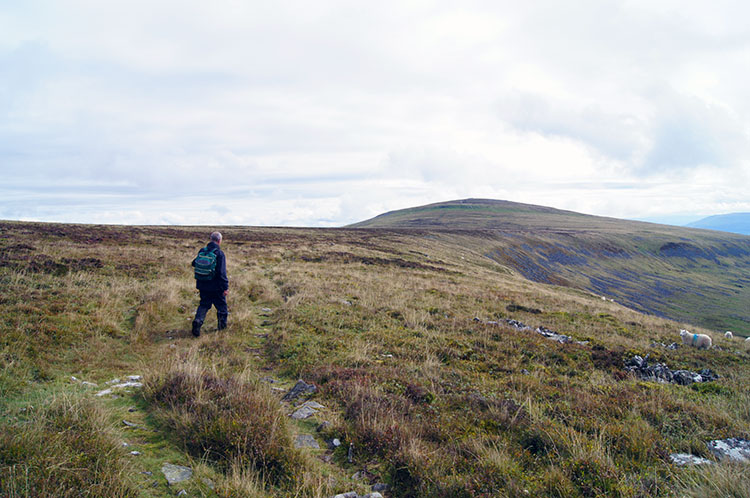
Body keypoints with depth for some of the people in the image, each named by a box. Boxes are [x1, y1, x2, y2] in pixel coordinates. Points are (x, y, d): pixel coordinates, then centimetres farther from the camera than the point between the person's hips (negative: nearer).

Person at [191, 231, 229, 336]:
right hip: (216, 286, -4)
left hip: (203, 285, 5)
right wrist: (225, 287, -16)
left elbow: (194, 263, 13)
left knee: (204, 304, 13)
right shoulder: (219, 253, -16)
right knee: (221, 305, 14)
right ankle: (222, 324, 24)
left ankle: (198, 321, -10)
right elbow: (222, 272, -19)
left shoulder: (202, 251, 1)